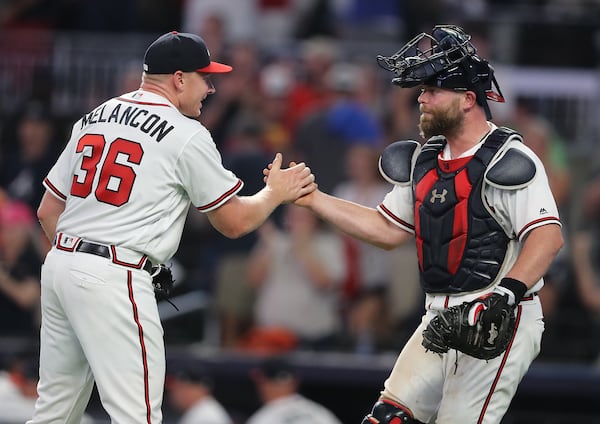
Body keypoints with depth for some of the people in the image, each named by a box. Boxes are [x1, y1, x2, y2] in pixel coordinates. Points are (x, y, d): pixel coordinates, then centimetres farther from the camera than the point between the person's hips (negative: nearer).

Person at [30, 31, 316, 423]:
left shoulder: (94, 118, 16)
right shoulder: (187, 134, -5)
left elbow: (48, 211, 17)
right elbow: (234, 222, 0)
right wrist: (277, 192, 16)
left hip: (60, 263, 8)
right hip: (115, 278, -8)